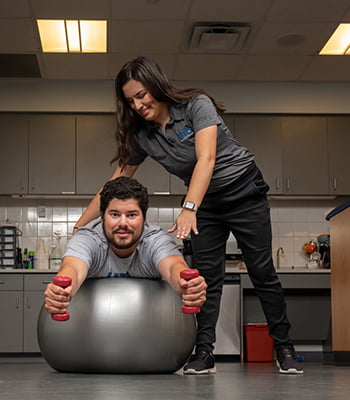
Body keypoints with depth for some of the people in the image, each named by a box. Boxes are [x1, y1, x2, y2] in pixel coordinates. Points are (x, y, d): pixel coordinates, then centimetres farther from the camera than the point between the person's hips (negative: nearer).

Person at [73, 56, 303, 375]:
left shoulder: (197, 105, -21)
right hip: (205, 202, 5)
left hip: (243, 190, -4)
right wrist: (79, 225, -5)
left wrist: (188, 209, -45)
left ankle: (284, 349, 8)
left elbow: (206, 159, -33)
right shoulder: (142, 136, -5)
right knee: (207, 277, -6)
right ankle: (204, 353, -4)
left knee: (262, 273, -1)